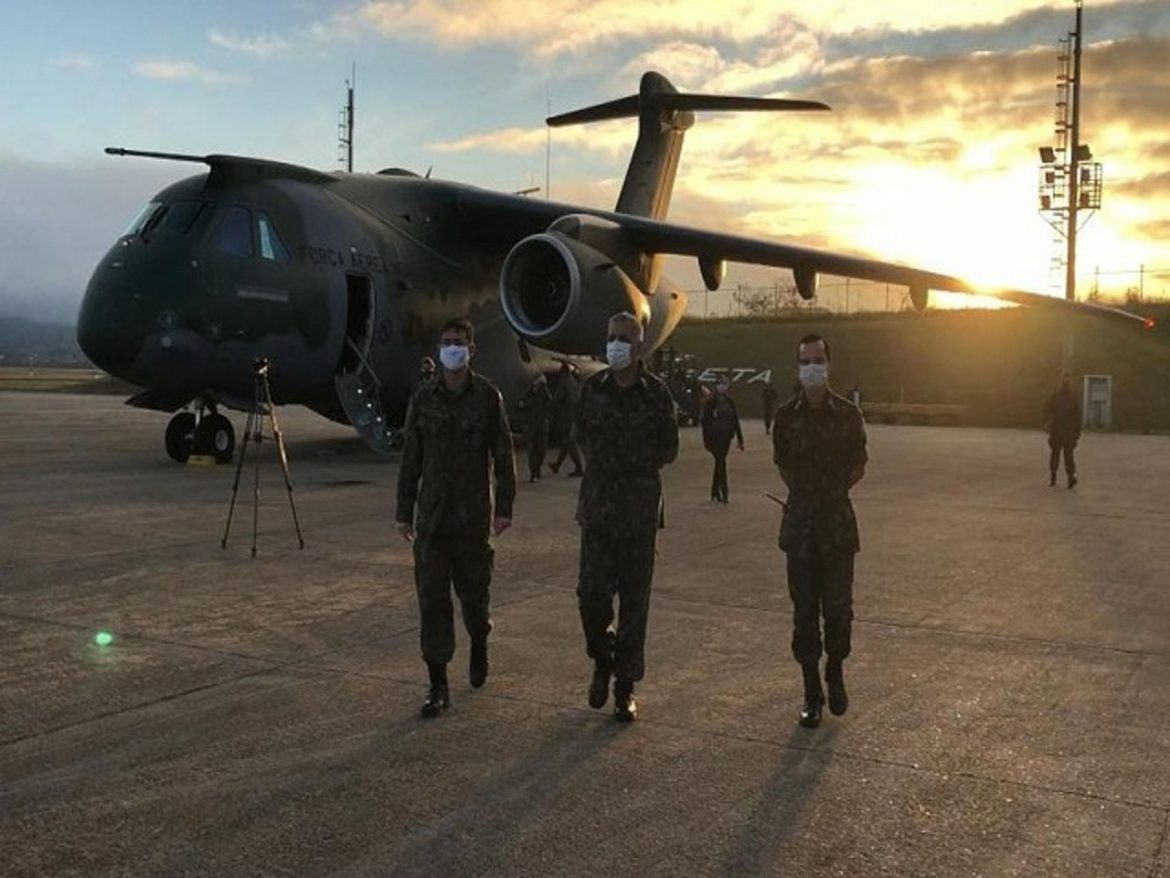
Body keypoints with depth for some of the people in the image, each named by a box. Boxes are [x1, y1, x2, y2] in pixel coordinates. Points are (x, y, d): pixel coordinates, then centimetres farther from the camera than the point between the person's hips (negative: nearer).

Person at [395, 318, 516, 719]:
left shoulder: (488, 396, -3)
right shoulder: (423, 397, 3)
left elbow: (503, 456, -1)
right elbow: (411, 457, 7)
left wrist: (504, 507, -6)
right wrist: (404, 510, 6)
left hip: (473, 513, -1)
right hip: (432, 513, 2)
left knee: (474, 589, 11)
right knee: (432, 597, -2)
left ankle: (479, 646, 42)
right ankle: (438, 685, 4)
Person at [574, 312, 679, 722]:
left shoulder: (656, 393, -1)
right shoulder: (593, 388, 4)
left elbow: (668, 449, 7)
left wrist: (636, 469, 0)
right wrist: (606, 467, 9)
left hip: (641, 507, -1)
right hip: (598, 505, 1)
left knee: (634, 599, 3)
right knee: (592, 592, -6)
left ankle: (625, 687, 14)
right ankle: (602, 660, 22)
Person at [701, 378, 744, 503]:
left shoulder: (730, 402, 9)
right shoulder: (710, 403, -5)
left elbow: (735, 421, 12)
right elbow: (705, 421, -5)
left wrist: (740, 439, 10)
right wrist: (706, 440, -10)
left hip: (726, 437, 5)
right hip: (714, 437, -5)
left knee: (719, 463, 11)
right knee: (721, 463, -11)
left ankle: (714, 492, 21)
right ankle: (724, 492, -11)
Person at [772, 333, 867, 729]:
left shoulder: (847, 413, -1)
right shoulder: (786, 415, 3)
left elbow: (858, 463, 9)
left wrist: (836, 489, 0)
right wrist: (801, 489, 5)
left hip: (837, 521, -1)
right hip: (800, 522, 1)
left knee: (838, 607, 0)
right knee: (804, 611, 3)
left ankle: (835, 675, 25)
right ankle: (812, 693, 13)